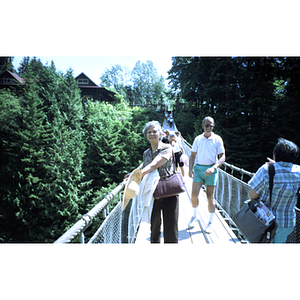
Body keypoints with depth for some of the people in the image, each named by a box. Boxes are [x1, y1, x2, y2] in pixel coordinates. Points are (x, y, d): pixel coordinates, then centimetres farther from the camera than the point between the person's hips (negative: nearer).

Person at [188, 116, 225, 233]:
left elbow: (222, 157, -3)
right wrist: (190, 168, -1)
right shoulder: (198, 139, 8)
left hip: (211, 169, -2)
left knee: (210, 197, 4)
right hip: (198, 168, 2)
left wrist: (214, 167, -19)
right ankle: (194, 216, 24)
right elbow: (193, 155, 12)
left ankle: (210, 222, 21)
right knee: (194, 194, -3)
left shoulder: (217, 139, 0)